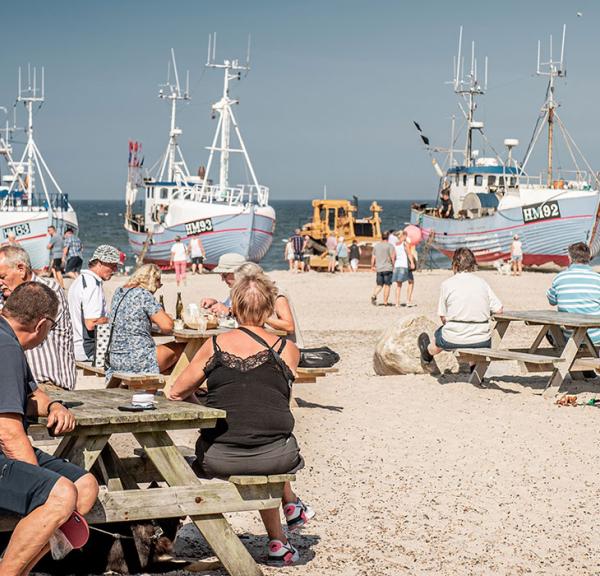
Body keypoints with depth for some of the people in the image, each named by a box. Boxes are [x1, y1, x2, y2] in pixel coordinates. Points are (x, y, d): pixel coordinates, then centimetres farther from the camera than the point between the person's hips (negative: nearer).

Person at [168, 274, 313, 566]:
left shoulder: (215, 345, 3)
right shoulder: (287, 349, 3)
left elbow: (176, 393, 10)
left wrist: (203, 397, 31)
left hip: (218, 460, 1)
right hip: (275, 458, 0)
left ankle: (278, 541, 37)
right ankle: (291, 505, 45)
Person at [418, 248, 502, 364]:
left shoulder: (447, 284, -6)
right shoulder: (482, 283, 1)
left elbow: (443, 318, -3)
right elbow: (498, 310, -1)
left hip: (454, 340, -1)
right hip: (482, 341, 1)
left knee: (440, 333, 33)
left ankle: (428, 351, 61)